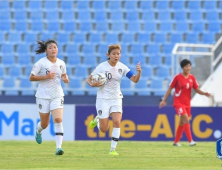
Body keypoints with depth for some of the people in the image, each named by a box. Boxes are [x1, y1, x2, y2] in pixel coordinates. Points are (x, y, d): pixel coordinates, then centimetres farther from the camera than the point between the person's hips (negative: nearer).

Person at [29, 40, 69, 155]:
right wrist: (46, 77, -19)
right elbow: (31, 78, -8)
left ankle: (59, 147, -19)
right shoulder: (41, 63, -10)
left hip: (57, 95, 2)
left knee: (58, 120, -17)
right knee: (45, 124, 9)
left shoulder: (61, 63, 1)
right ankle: (38, 130, 48)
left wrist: (65, 78, -6)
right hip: (43, 96, -2)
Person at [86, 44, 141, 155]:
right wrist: (92, 84, -28)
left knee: (117, 122, -19)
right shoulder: (102, 67, -11)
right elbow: (89, 79, -6)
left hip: (116, 98, 2)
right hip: (103, 99, -2)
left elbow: (135, 80, -8)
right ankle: (97, 120, 35)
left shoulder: (122, 67, -3)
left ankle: (113, 149, -9)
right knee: (104, 129, -2)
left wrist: (139, 72, -28)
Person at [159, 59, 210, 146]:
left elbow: (197, 89, 6)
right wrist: (164, 100, -4)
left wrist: (204, 93, -14)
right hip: (178, 102, -5)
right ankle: (190, 141, -25)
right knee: (186, 119, -21)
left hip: (187, 103, 6)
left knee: (182, 123, 12)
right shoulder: (177, 77, -8)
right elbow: (170, 89, -2)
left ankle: (176, 142, 24)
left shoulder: (192, 78, 4)